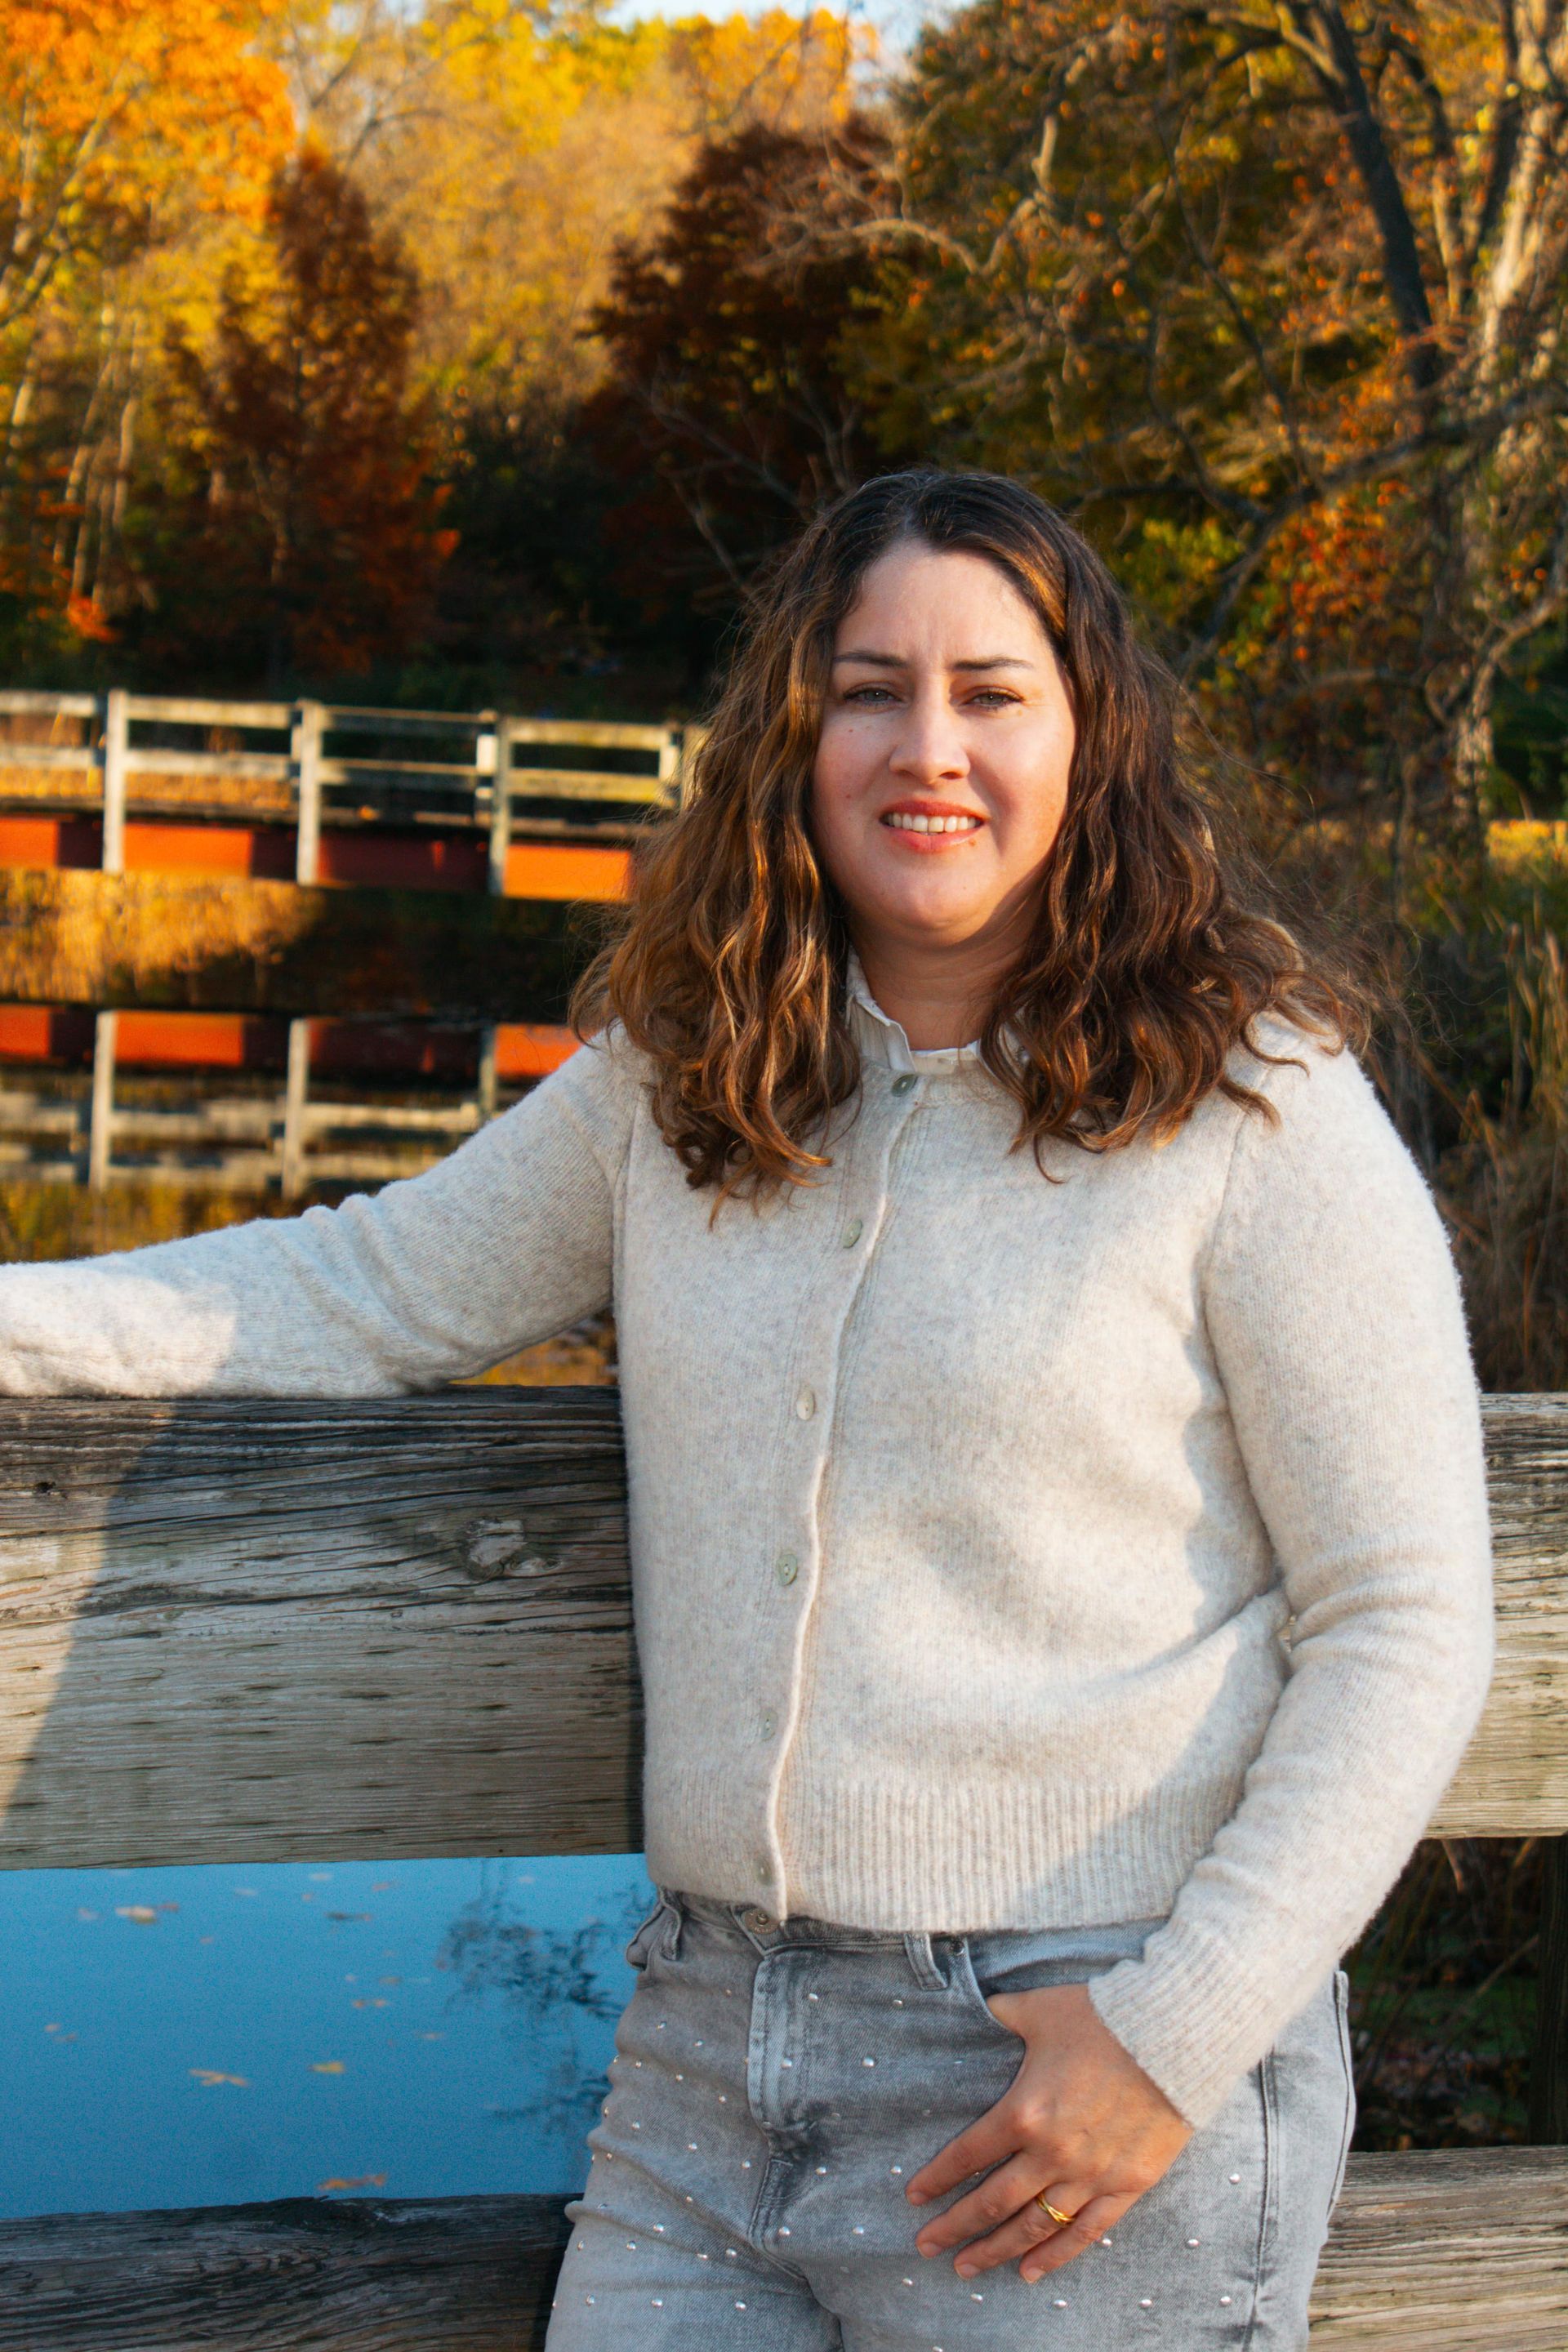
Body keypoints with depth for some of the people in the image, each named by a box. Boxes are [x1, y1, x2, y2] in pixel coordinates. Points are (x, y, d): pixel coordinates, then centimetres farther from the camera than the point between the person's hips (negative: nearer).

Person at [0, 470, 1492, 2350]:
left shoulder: (1256, 1115, -7)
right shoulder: (682, 1079, 8)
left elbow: (1403, 1630, -7)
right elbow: (370, 1288, 18)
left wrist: (1176, 2039, -14)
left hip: (1084, 2053, -4)